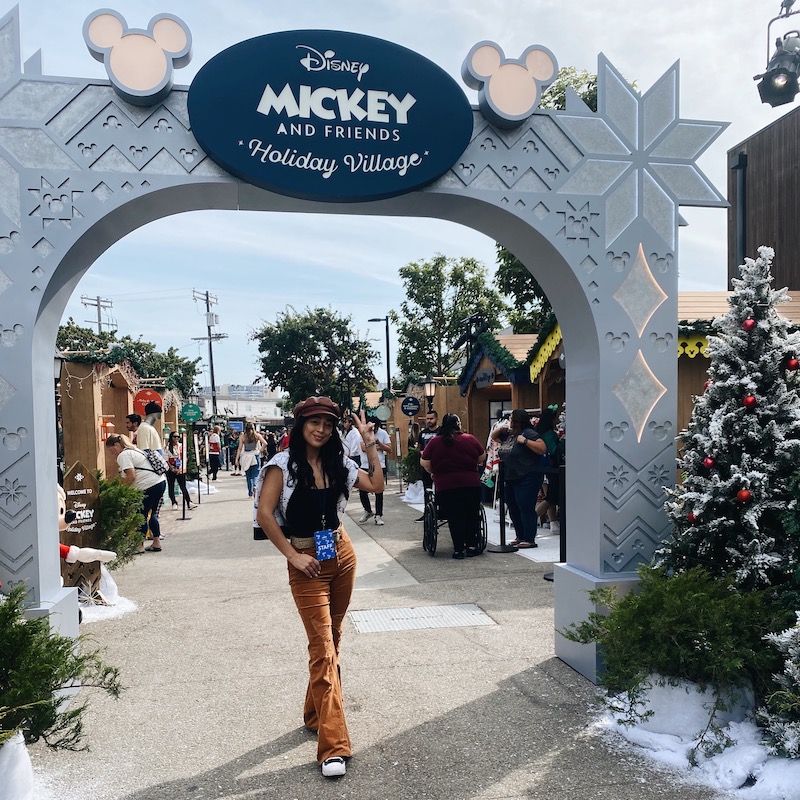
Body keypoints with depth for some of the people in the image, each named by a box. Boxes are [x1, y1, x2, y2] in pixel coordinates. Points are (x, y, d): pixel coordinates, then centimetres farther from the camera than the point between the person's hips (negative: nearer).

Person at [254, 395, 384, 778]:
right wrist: (293, 556, -14)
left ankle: (316, 714, 37)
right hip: (307, 563, -5)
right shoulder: (283, 464, -10)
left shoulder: (337, 463, 5)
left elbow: (376, 485, 9)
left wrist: (370, 445, 1)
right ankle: (333, 746, -3)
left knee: (330, 641, 16)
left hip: (342, 556, 6)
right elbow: (264, 514, -14)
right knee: (323, 648, -8)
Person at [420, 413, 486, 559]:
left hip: (446, 486, -1)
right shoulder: (470, 439, 0)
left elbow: (425, 463, -2)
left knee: (454, 518, 6)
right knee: (472, 516, 13)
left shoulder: (434, 442, -2)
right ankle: (472, 546, 17)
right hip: (471, 484, 1)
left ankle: (459, 549, 6)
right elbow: (481, 457, 11)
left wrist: (434, 473, 17)